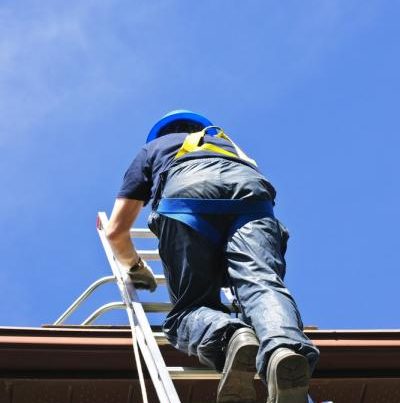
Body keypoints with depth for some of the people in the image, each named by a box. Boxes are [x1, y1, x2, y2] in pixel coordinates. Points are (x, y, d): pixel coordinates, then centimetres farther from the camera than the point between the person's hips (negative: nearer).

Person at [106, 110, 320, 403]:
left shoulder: (151, 149, 41)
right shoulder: (227, 143, 48)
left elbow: (116, 231, 36)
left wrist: (135, 267, 54)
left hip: (186, 196, -2)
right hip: (250, 190, 2)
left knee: (190, 308, -1)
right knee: (262, 283, -19)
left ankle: (229, 338, -37)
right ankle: (285, 347, -54)